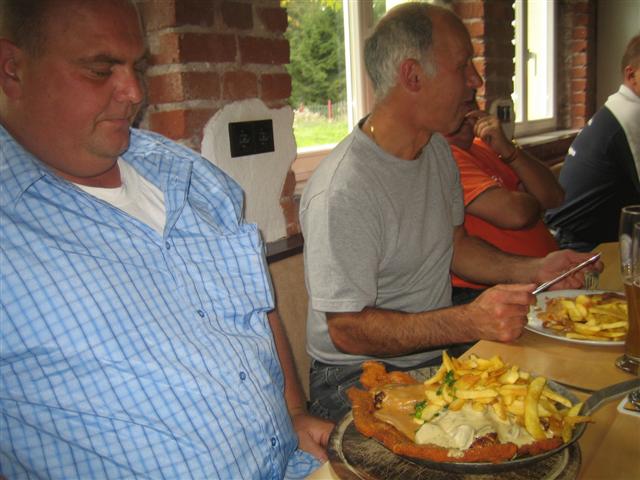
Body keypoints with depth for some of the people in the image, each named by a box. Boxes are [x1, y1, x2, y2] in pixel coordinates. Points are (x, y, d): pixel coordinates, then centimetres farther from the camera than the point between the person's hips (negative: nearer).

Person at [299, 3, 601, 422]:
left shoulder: (438, 150, 6)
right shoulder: (341, 192, -25)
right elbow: (347, 331, -23)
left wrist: (534, 270, 0)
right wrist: (471, 322, -31)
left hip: (437, 353, 8)